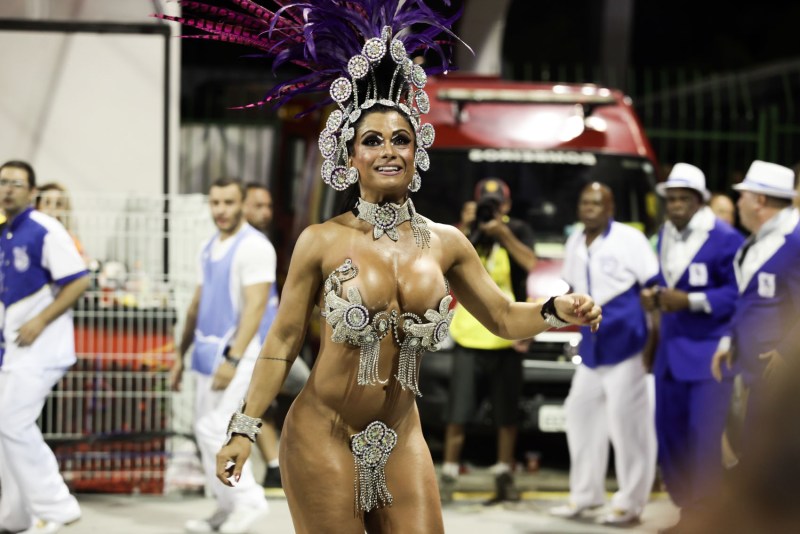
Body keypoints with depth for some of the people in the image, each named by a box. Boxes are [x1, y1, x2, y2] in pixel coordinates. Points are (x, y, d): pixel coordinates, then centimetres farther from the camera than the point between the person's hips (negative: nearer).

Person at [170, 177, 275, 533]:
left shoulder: (254, 247, -13)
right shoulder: (210, 248, 13)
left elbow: (254, 307, -19)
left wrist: (233, 360, -25)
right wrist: (181, 353, 18)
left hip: (236, 351, -9)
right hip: (207, 351, 9)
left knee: (213, 428, -13)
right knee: (206, 431, 9)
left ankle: (248, 501, -2)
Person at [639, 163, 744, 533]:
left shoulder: (724, 238, -12)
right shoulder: (665, 235, 12)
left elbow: (738, 292, -15)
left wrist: (689, 301, -20)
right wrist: (652, 293, 2)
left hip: (710, 351, -8)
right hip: (672, 348, 8)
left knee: (708, 437, -10)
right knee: (670, 435, 10)